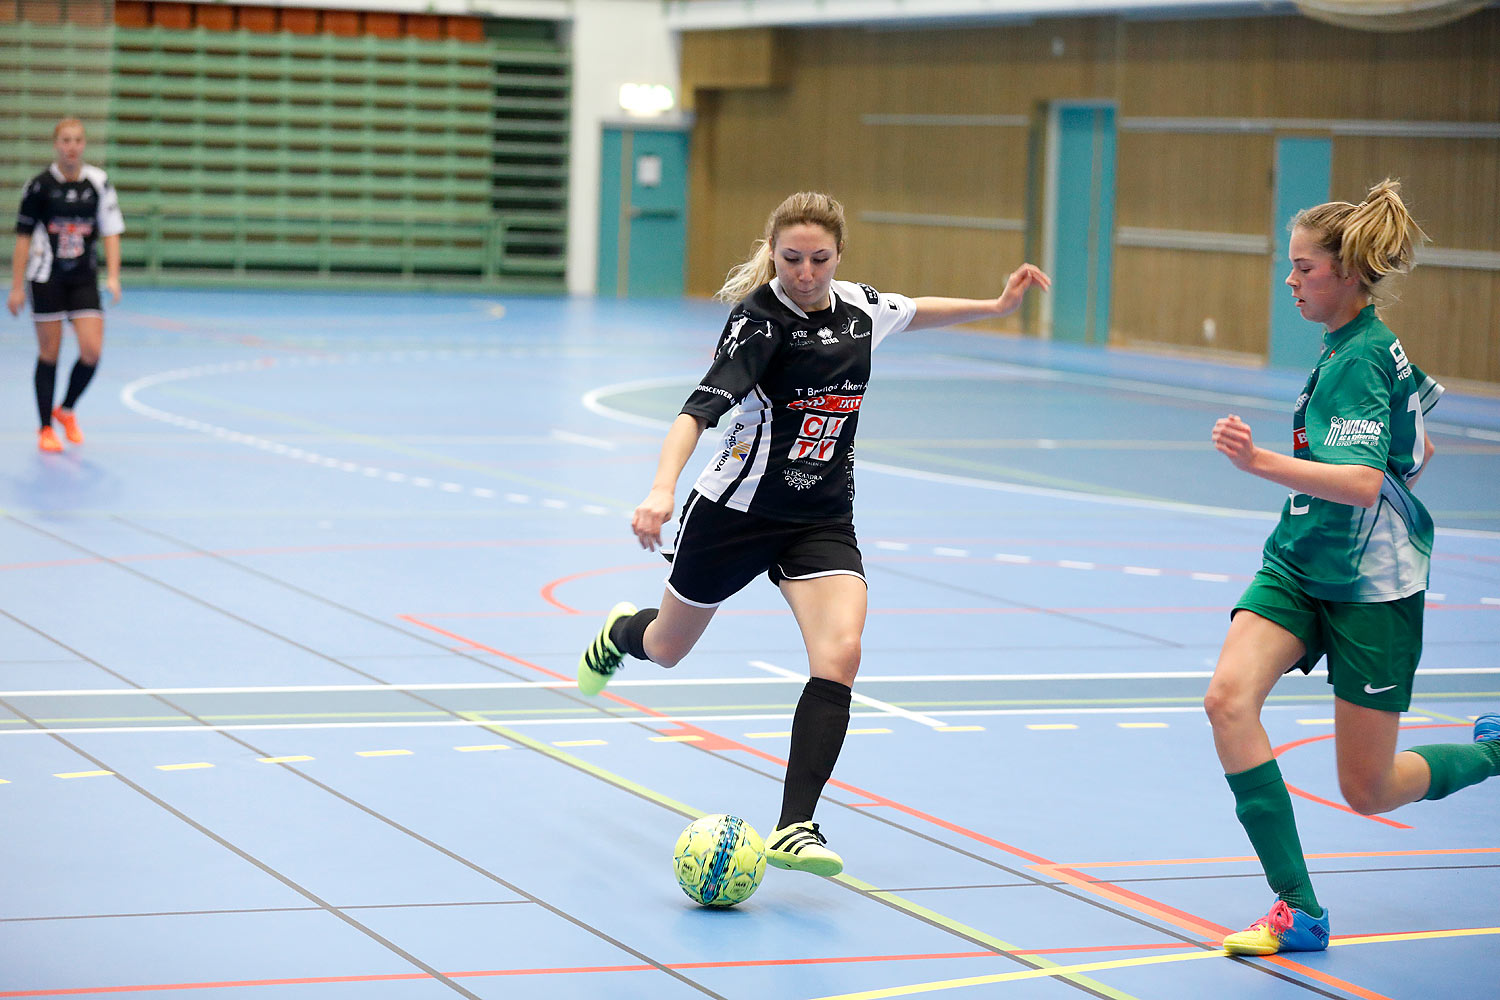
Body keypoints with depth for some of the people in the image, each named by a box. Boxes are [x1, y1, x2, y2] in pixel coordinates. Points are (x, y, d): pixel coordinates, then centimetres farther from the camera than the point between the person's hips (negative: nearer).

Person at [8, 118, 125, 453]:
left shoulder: (98, 183, -1)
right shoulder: (40, 185, -6)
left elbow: (111, 232, 2)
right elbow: (23, 237, -1)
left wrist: (113, 276, -10)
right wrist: (17, 287, -3)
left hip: (84, 280, 2)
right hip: (46, 279, -2)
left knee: (92, 350, -8)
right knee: (49, 353, 2)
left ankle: (66, 410, 19)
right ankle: (46, 428, 16)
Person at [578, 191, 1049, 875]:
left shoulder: (860, 307, -2)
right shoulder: (759, 320, -21)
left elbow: (914, 312, 24)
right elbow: (699, 410, -34)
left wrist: (996, 306, 19)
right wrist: (662, 491, -48)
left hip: (823, 521, 3)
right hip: (736, 511, -3)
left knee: (839, 655, -21)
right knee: (665, 648, 19)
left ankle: (793, 830, -21)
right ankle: (621, 633, 59)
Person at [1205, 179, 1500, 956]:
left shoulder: (1362, 360, -19)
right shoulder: (1355, 347, 8)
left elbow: (1362, 483, -33)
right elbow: (1419, 453, 21)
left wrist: (1261, 463, -45)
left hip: (1370, 586, -8)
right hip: (1297, 565, 8)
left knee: (1368, 791, 2)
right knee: (1229, 697, -19)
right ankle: (1297, 910, -15)